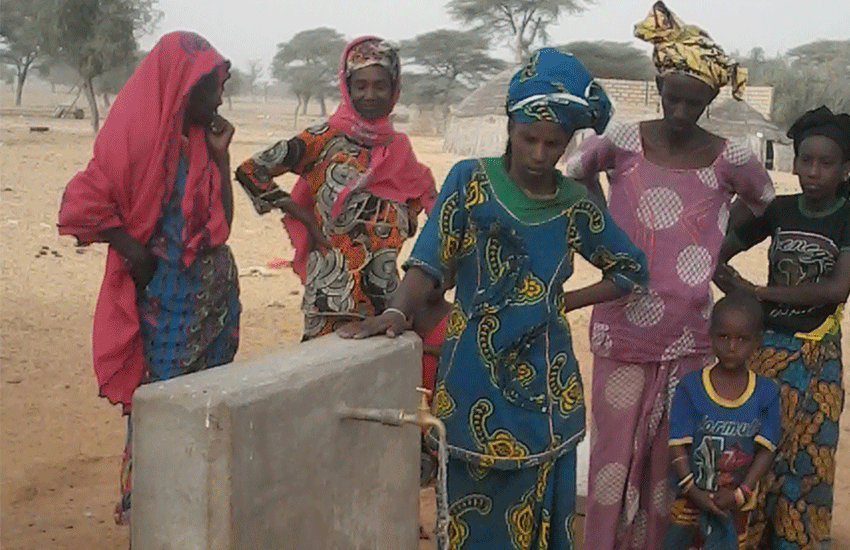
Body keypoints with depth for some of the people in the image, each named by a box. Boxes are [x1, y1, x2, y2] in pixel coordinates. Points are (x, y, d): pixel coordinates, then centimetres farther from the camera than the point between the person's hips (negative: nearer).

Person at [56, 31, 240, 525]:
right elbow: (80, 207, -19)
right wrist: (136, 252, -12)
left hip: (214, 293, 7)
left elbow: (221, 223, 9)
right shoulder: (137, 135, -14)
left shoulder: (198, 140, 8)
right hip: (166, 296, -7)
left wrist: (220, 154, 2)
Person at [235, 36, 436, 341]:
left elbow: (423, 190, 31)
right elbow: (250, 170, -6)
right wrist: (302, 216, -5)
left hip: (386, 291, 5)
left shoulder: (398, 146, 12)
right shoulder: (325, 139, -3)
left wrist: (407, 219, 11)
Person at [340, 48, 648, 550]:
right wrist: (397, 312, -30)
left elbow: (632, 269, 14)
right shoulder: (471, 181, -4)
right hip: (475, 379, -2)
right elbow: (430, 262, -11)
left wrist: (564, 302, 4)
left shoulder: (576, 204, 3)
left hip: (545, 381, 2)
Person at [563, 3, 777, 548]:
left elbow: (761, 200, 14)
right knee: (615, 445, 8)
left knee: (671, 453, 12)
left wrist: (713, 243, 6)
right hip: (624, 327, -1)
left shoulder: (730, 158, -6)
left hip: (689, 334, 1)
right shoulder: (622, 142, -8)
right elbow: (576, 172, 11)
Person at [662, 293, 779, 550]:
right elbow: (678, 445, -12)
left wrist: (740, 494, -17)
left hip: (736, 502, 1)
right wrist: (694, 492, -18)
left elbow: (766, 450, -9)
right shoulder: (690, 386, -12)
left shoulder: (766, 393, -9)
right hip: (692, 494, 0)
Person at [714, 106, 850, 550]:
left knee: (805, 460, 5)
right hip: (767, 346, 2)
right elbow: (717, 257, 7)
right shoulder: (778, 210, 1)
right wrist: (741, 293, -13)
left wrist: (761, 293, -15)